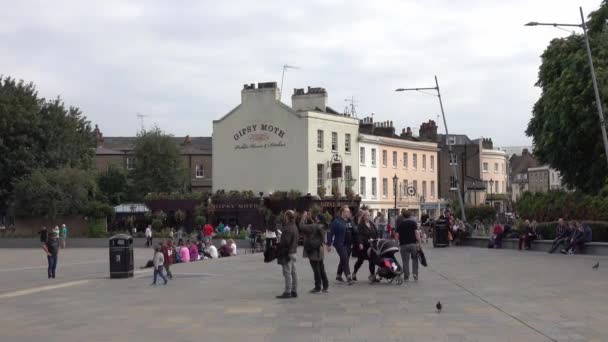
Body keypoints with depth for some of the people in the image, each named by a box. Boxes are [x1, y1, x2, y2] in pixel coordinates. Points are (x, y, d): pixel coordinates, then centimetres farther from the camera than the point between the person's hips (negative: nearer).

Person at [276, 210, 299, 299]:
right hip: (293, 251, 10)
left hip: (287, 252, -10)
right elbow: (297, 238, 18)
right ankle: (294, 291, 18)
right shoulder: (295, 227, 12)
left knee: (287, 273, -7)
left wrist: (278, 245, -8)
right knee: (293, 272, 13)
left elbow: (285, 241, -23)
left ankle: (287, 292, -5)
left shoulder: (287, 228, -20)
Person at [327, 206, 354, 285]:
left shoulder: (350, 221, 10)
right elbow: (331, 233, -12)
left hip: (348, 244, 7)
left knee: (343, 260, 15)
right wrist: (329, 244, -14)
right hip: (340, 244, -7)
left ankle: (339, 275, 29)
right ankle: (348, 277, -13)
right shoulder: (337, 221, -11)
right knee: (345, 260, -12)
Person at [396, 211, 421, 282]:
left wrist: (399, 242, 17)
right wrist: (419, 242, -5)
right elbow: (416, 233, -7)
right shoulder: (413, 223, 2)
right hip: (413, 243, -1)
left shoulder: (400, 224, 10)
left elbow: (397, 235, 5)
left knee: (405, 261, 4)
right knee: (415, 259, 14)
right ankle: (415, 274, 5)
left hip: (403, 244, 1)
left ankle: (406, 276, 4)